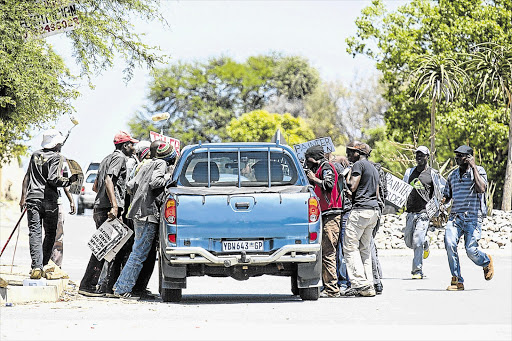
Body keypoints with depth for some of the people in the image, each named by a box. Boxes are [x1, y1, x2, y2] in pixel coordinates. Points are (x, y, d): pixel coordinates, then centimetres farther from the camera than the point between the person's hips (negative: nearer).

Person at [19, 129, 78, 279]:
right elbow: (53, 179, -15)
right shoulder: (56, 157, -4)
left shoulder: (35, 155, 14)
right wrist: (70, 180, -4)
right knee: (50, 234, 9)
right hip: (49, 201, -4)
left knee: (34, 232, -1)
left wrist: (23, 197, 18)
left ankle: (36, 266, -13)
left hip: (32, 199, 4)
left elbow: (27, 177, 15)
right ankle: (44, 266, 7)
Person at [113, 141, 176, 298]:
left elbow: (131, 185, 17)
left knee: (137, 253, 16)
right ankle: (123, 289, -6)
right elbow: (154, 182, -21)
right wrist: (167, 177, -6)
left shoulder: (147, 165, 20)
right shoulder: (161, 164, -5)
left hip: (138, 213, 9)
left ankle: (120, 286, 17)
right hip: (148, 214, -9)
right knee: (139, 254, -6)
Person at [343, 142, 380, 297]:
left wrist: (349, 174, 4)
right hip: (374, 210, 9)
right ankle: (369, 287, 3)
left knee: (350, 246, -8)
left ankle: (360, 282, -19)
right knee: (364, 248, 10)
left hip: (361, 210, -9)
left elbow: (352, 187, -12)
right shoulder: (374, 169, 24)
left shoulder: (359, 165, -5)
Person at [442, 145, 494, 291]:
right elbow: (447, 195, 26)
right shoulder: (453, 175, 16)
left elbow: (481, 188, -20)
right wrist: (443, 201, 1)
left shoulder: (479, 171, 0)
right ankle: (457, 281, -14)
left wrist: (473, 167, -16)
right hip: (455, 217, 4)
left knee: (471, 250, -12)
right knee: (449, 243, -21)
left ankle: (487, 262, 25)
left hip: (473, 218, -4)